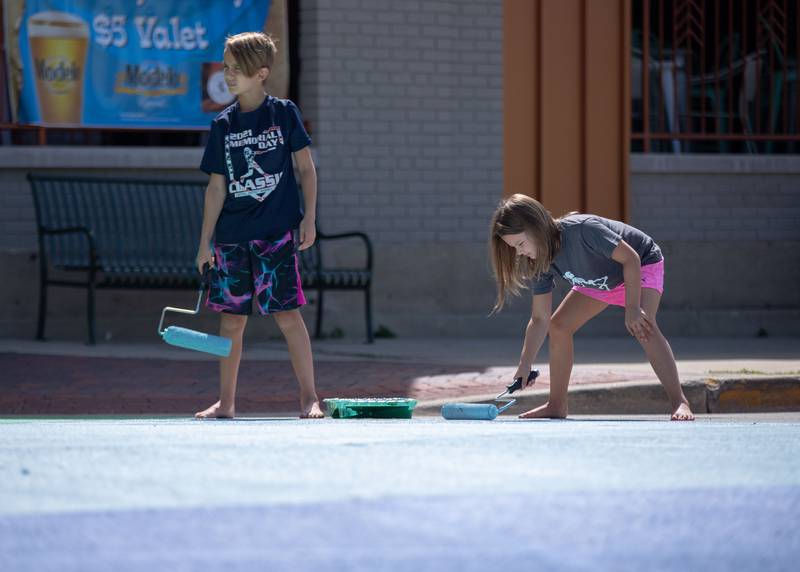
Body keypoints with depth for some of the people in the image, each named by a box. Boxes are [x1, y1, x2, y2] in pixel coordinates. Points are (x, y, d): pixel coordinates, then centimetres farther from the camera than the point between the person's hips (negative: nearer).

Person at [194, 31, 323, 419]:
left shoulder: (284, 113, 0)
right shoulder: (223, 125, 7)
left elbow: (305, 168, 4)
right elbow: (216, 187, 8)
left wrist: (309, 218, -6)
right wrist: (205, 241, 5)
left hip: (277, 231, -3)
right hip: (232, 235, 3)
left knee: (287, 313, -8)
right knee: (231, 318, 5)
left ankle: (309, 397, -2)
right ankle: (226, 401, 14)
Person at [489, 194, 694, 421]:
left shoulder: (581, 230, -39)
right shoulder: (540, 263, -16)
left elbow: (630, 258, -32)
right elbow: (540, 319, -11)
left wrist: (632, 308, -36)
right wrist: (524, 368, -16)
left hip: (642, 265, -8)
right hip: (598, 280, 8)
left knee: (643, 326, -32)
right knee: (558, 326, 2)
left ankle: (679, 402, -34)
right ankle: (556, 406, 13)